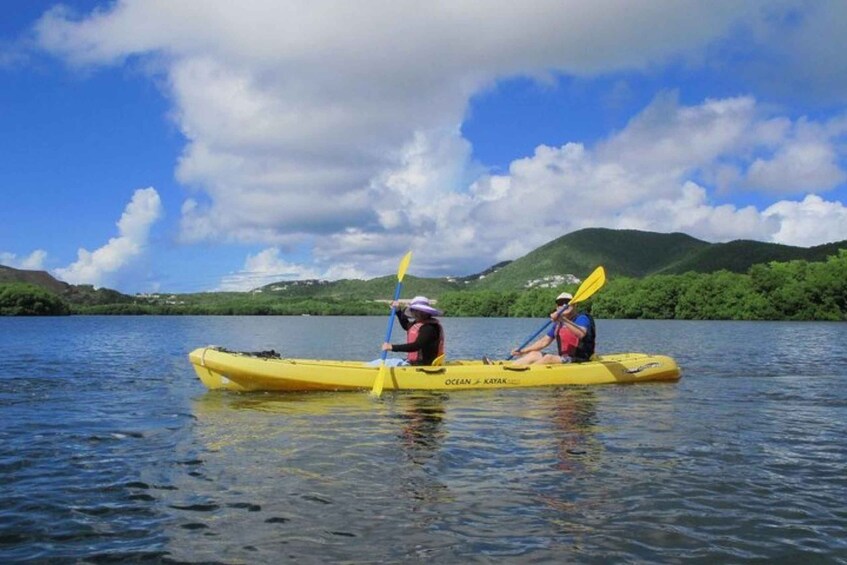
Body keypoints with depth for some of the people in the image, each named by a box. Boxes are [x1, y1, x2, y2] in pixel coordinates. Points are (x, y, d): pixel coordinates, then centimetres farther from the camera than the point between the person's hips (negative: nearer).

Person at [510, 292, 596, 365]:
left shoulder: (582, 319, -7)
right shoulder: (558, 325, 16)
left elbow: (581, 334, -29)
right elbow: (544, 341, 18)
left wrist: (563, 320, -41)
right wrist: (522, 351, 8)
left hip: (579, 361, -8)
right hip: (562, 359, 8)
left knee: (549, 358, -28)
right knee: (534, 355, -3)